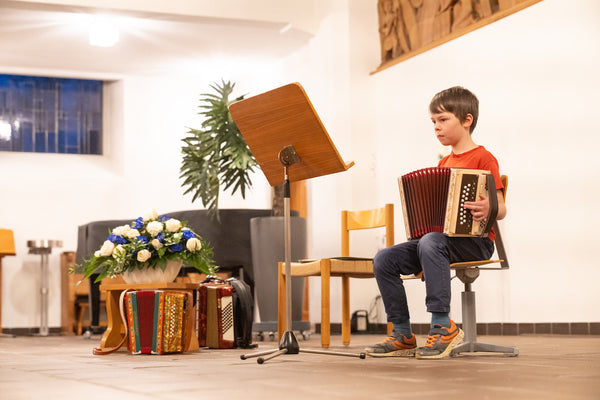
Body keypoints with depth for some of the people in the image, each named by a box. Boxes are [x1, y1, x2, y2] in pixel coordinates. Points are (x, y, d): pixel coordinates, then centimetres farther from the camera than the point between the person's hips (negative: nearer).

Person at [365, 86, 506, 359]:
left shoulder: (483, 158, -4)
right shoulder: (444, 163, 21)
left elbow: (501, 210, -13)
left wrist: (489, 209, -35)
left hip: (475, 240, -8)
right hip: (441, 236, 8)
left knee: (430, 243, -39)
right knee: (384, 260, -11)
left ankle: (443, 326, -33)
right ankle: (403, 334, -6)